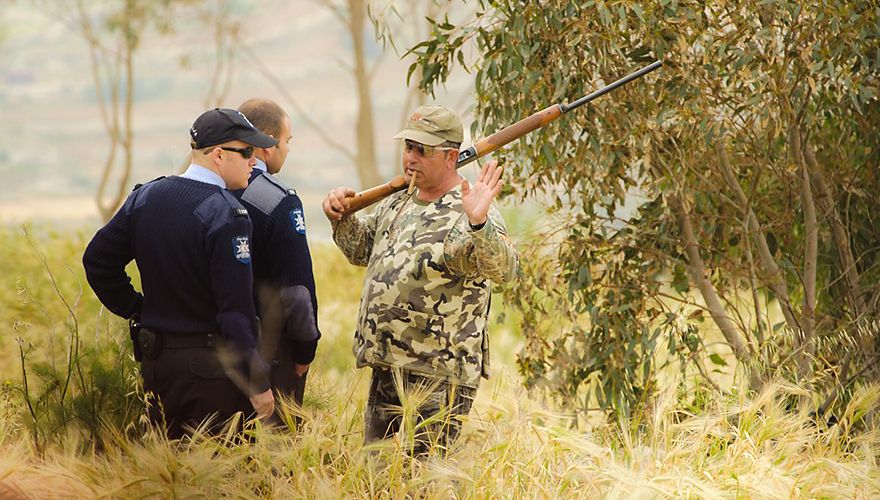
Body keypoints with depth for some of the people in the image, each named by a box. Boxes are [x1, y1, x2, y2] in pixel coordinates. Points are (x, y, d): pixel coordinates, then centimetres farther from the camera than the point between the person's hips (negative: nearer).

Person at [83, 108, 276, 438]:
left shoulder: (145, 197, 6)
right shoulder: (227, 216, -16)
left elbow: (97, 260, 12)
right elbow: (236, 309, -20)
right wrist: (258, 383, -15)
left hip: (154, 359, 7)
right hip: (212, 363, -7)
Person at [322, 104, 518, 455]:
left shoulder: (466, 213, -13)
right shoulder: (398, 203, 13)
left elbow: (503, 269, -30)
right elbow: (362, 249, 29)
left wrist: (479, 225, -48)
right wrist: (341, 218, 10)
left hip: (439, 376, -8)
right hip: (385, 366, 8)